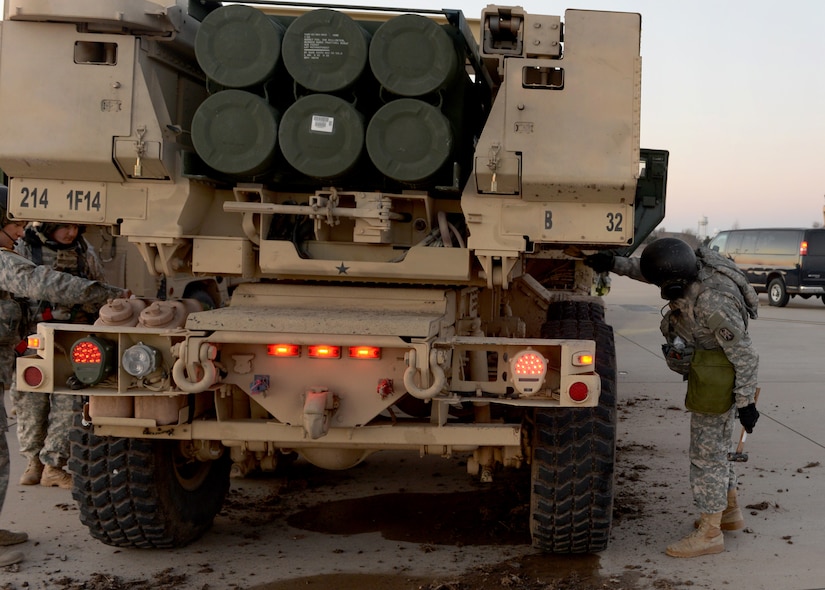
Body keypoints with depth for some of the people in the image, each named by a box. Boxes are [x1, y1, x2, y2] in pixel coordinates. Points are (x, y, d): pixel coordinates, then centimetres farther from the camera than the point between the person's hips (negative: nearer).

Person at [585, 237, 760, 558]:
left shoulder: (713, 306, -32)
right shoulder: (695, 262, -8)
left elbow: (745, 355, -23)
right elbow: (649, 270, 11)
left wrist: (746, 402, -16)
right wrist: (614, 263, 1)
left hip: (718, 381, -9)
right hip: (705, 372, 9)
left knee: (706, 453, 0)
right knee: (713, 448, 21)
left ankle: (709, 534, 10)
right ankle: (730, 511, 36)